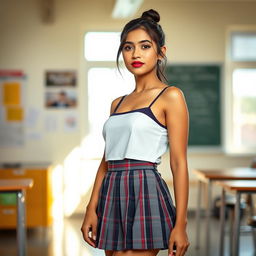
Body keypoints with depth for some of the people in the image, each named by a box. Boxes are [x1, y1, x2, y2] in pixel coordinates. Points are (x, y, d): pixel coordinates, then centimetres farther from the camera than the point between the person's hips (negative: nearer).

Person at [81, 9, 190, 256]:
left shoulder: (170, 96, -2)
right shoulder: (117, 103, 17)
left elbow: (178, 163, -7)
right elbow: (106, 161, 16)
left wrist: (180, 224, -11)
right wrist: (91, 210, 8)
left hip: (144, 193, -7)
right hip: (112, 198, 7)